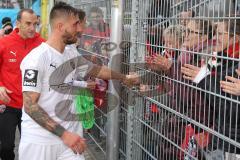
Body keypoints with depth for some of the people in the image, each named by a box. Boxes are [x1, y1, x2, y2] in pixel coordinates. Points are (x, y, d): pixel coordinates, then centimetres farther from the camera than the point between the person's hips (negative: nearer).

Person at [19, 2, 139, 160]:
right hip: (40, 141, -5)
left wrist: (124, 78, 35)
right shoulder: (37, 58, -15)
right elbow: (30, 106, -17)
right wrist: (64, 134, -22)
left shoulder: (72, 52, 5)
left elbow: (95, 69, 23)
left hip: (70, 134, 6)